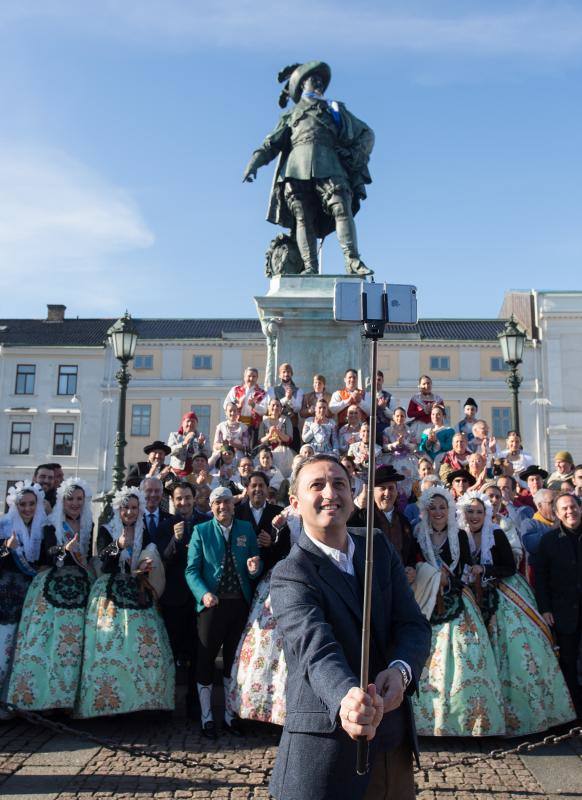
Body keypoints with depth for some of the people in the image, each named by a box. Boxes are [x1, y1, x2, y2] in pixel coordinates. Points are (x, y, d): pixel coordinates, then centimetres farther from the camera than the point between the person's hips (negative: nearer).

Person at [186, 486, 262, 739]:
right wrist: (204, 594, -23)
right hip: (212, 603, -2)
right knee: (206, 659, 5)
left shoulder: (246, 529, 5)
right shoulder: (201, 531, -2)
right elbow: (192, 570, -7)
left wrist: (255, 568, -18)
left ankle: (230, 715, 28)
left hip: (240, 603, 2)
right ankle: (206, 717, 22)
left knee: (233, 659, 13)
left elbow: (257, 563, 7)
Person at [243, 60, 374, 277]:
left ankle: (353, 262, -30)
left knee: (342, 208, -21)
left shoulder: (337, 109, 35)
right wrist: (254, 162, 3)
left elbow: (366, 133, 30)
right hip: (297, 167, 0)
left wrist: (358, 153, 10)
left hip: (328, 164, 0)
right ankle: (310, 267, -19)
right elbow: (272, 143, 20)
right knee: (303, 218, -14)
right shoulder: (292, 115, 32)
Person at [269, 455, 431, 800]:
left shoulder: (382, 550, 4)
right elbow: (314, 645, -29)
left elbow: (414, 625, -4)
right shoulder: (289, 575, -13)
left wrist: (400, 670, -25)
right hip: (326, 744, -5)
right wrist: (345, 699, -48)